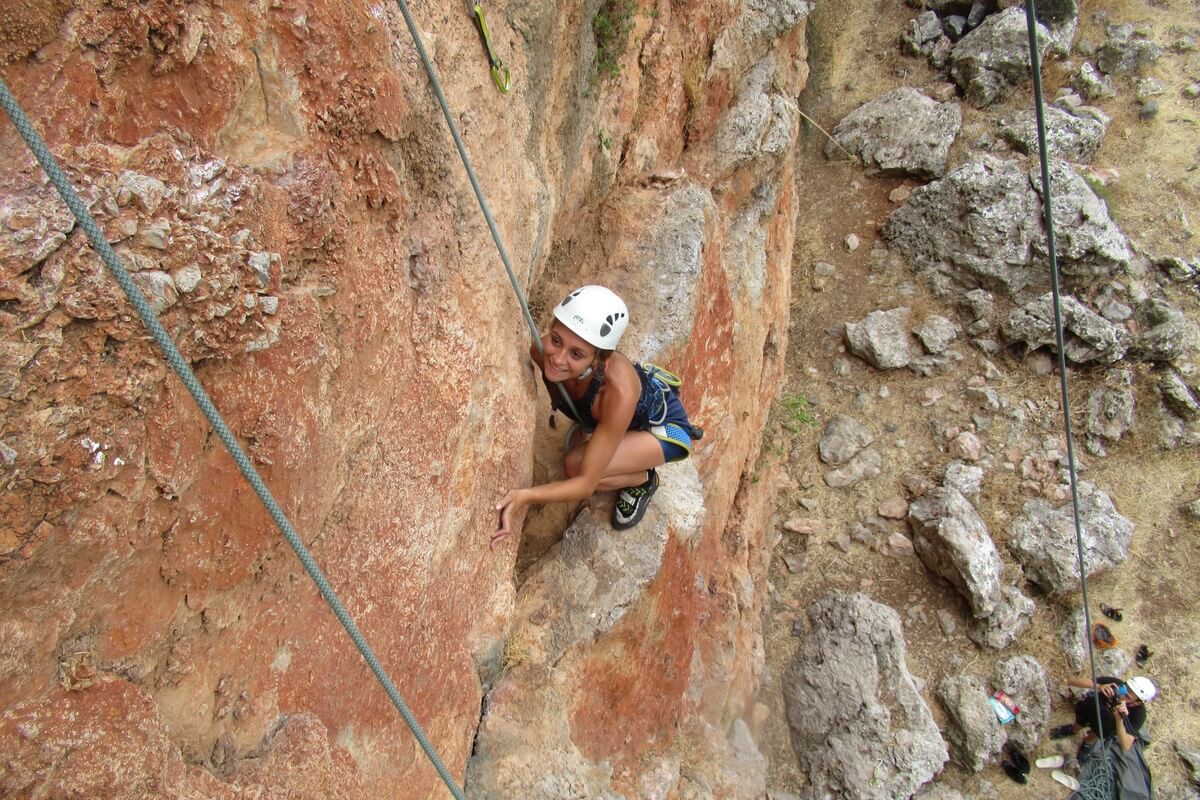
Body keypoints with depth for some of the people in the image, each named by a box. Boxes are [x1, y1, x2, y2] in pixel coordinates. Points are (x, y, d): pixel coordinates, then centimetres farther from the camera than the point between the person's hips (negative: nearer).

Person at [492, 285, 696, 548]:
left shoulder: (619, 391, -44)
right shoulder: (542, 351, -31)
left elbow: (586, 483, -38)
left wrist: (525, 496, -53)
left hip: (665, 426, -5)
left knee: (576, 465, -25)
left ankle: (643, 480, 4)